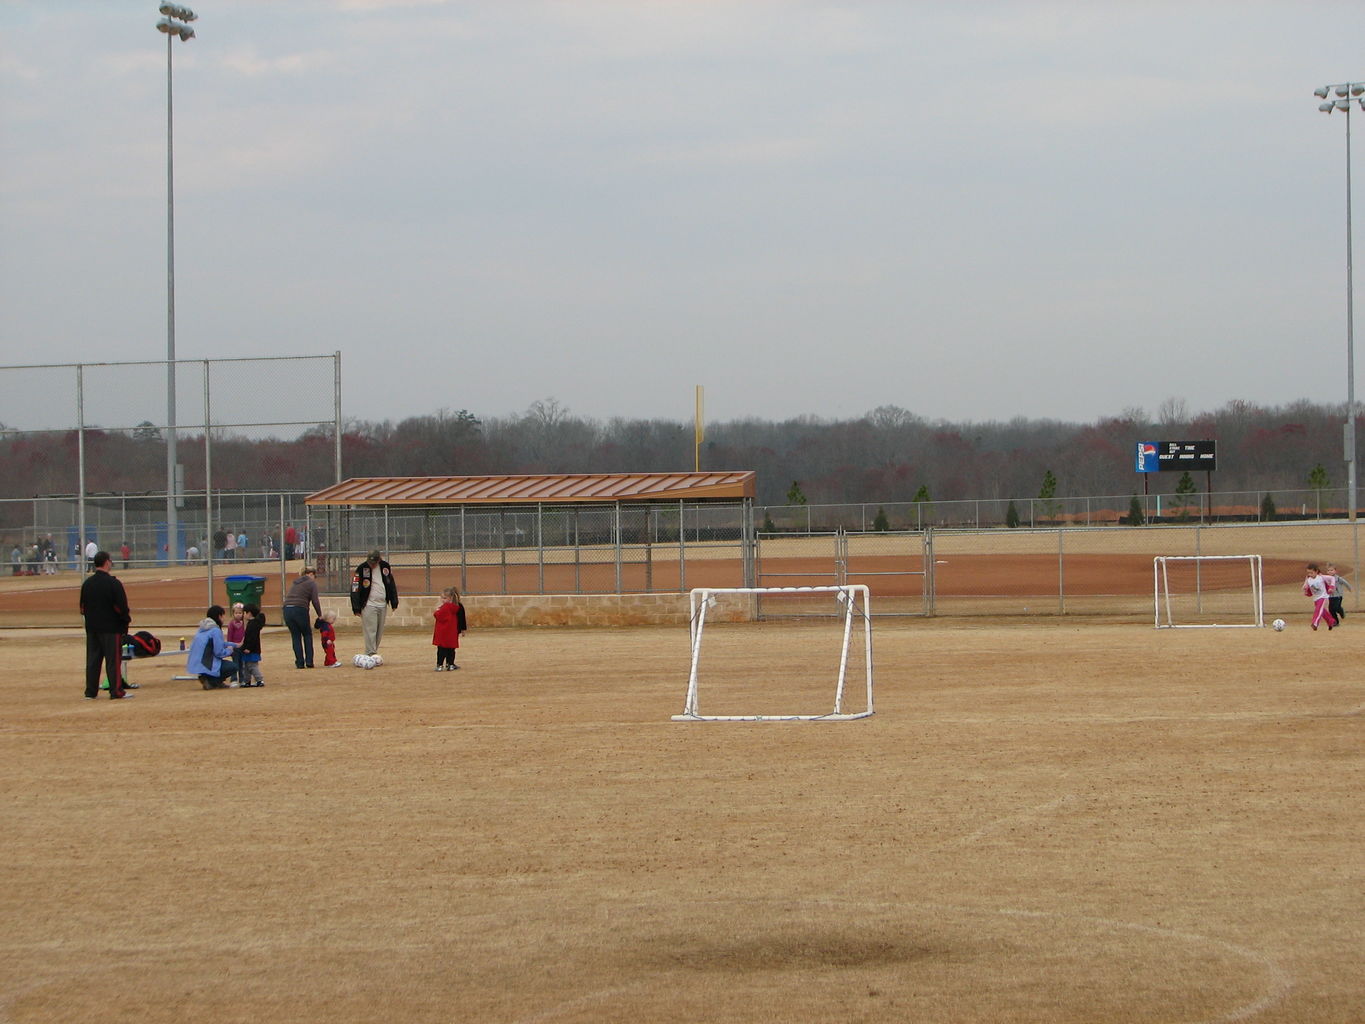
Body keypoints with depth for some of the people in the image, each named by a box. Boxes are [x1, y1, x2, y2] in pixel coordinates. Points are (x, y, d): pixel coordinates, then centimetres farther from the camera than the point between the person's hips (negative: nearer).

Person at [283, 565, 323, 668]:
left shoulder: (295, 582, 23)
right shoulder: (312, 583, 4)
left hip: (287, 609, 4)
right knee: (307, 634, 15)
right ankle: (309, 661, 10)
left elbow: (287, 597, 19)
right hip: (300, 609, -4)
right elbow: (315, 601, -2)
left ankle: (300, 663, 9)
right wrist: (320, 615, 8)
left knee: (296, 637, 12)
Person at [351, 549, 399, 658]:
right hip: (368, 605, -5)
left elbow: (392, 585, 15)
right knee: (370, 631, -11)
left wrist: (394, 602, 14)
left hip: (383, 605, 5)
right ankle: (370, 655, -13)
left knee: (379, 632, 6)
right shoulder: (361, 569, -9)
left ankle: (374, 654, 14)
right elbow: (355, 589, -7)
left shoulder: (385, 567, 4)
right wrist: (356, 608, -11)